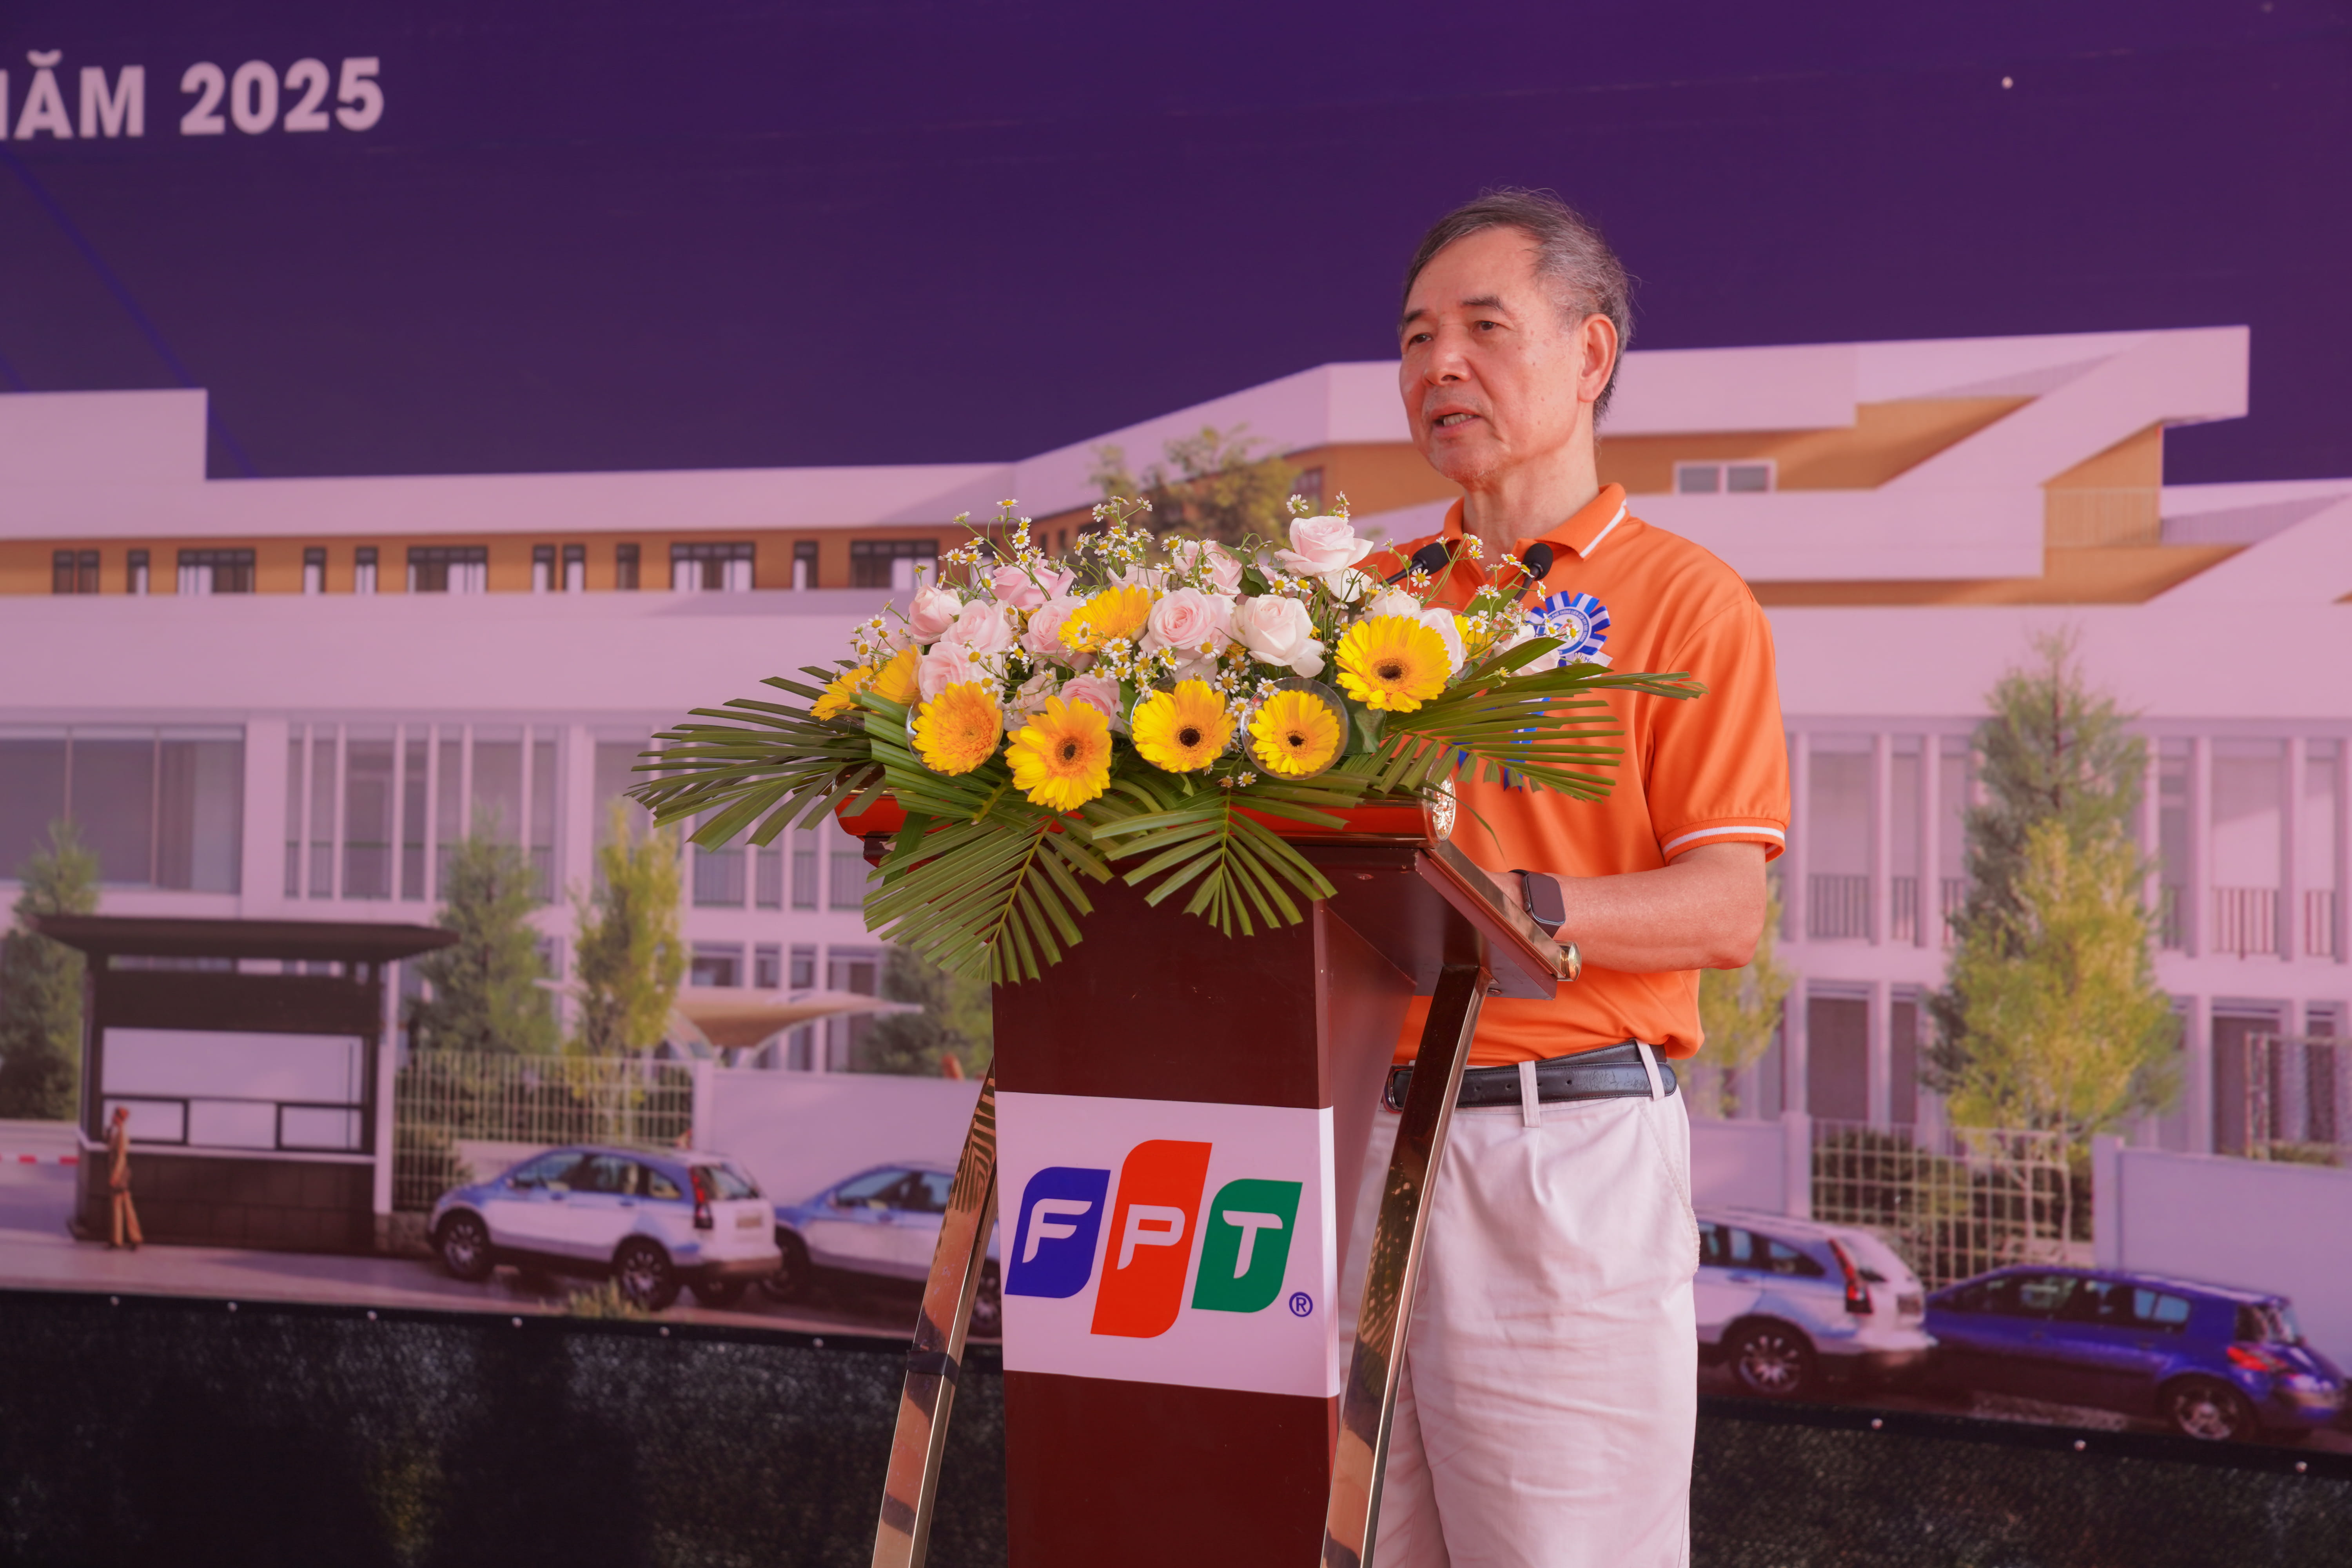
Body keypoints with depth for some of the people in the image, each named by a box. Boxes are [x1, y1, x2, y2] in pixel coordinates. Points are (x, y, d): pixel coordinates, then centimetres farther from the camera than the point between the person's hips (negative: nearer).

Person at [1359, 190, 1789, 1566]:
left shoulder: (1685, 599, 2)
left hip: (1569, 1136, -4)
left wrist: (1510, 906, -21)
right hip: (1358, 1128, 5)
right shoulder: (1370, 592, 17)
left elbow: (1725, 910, -7)